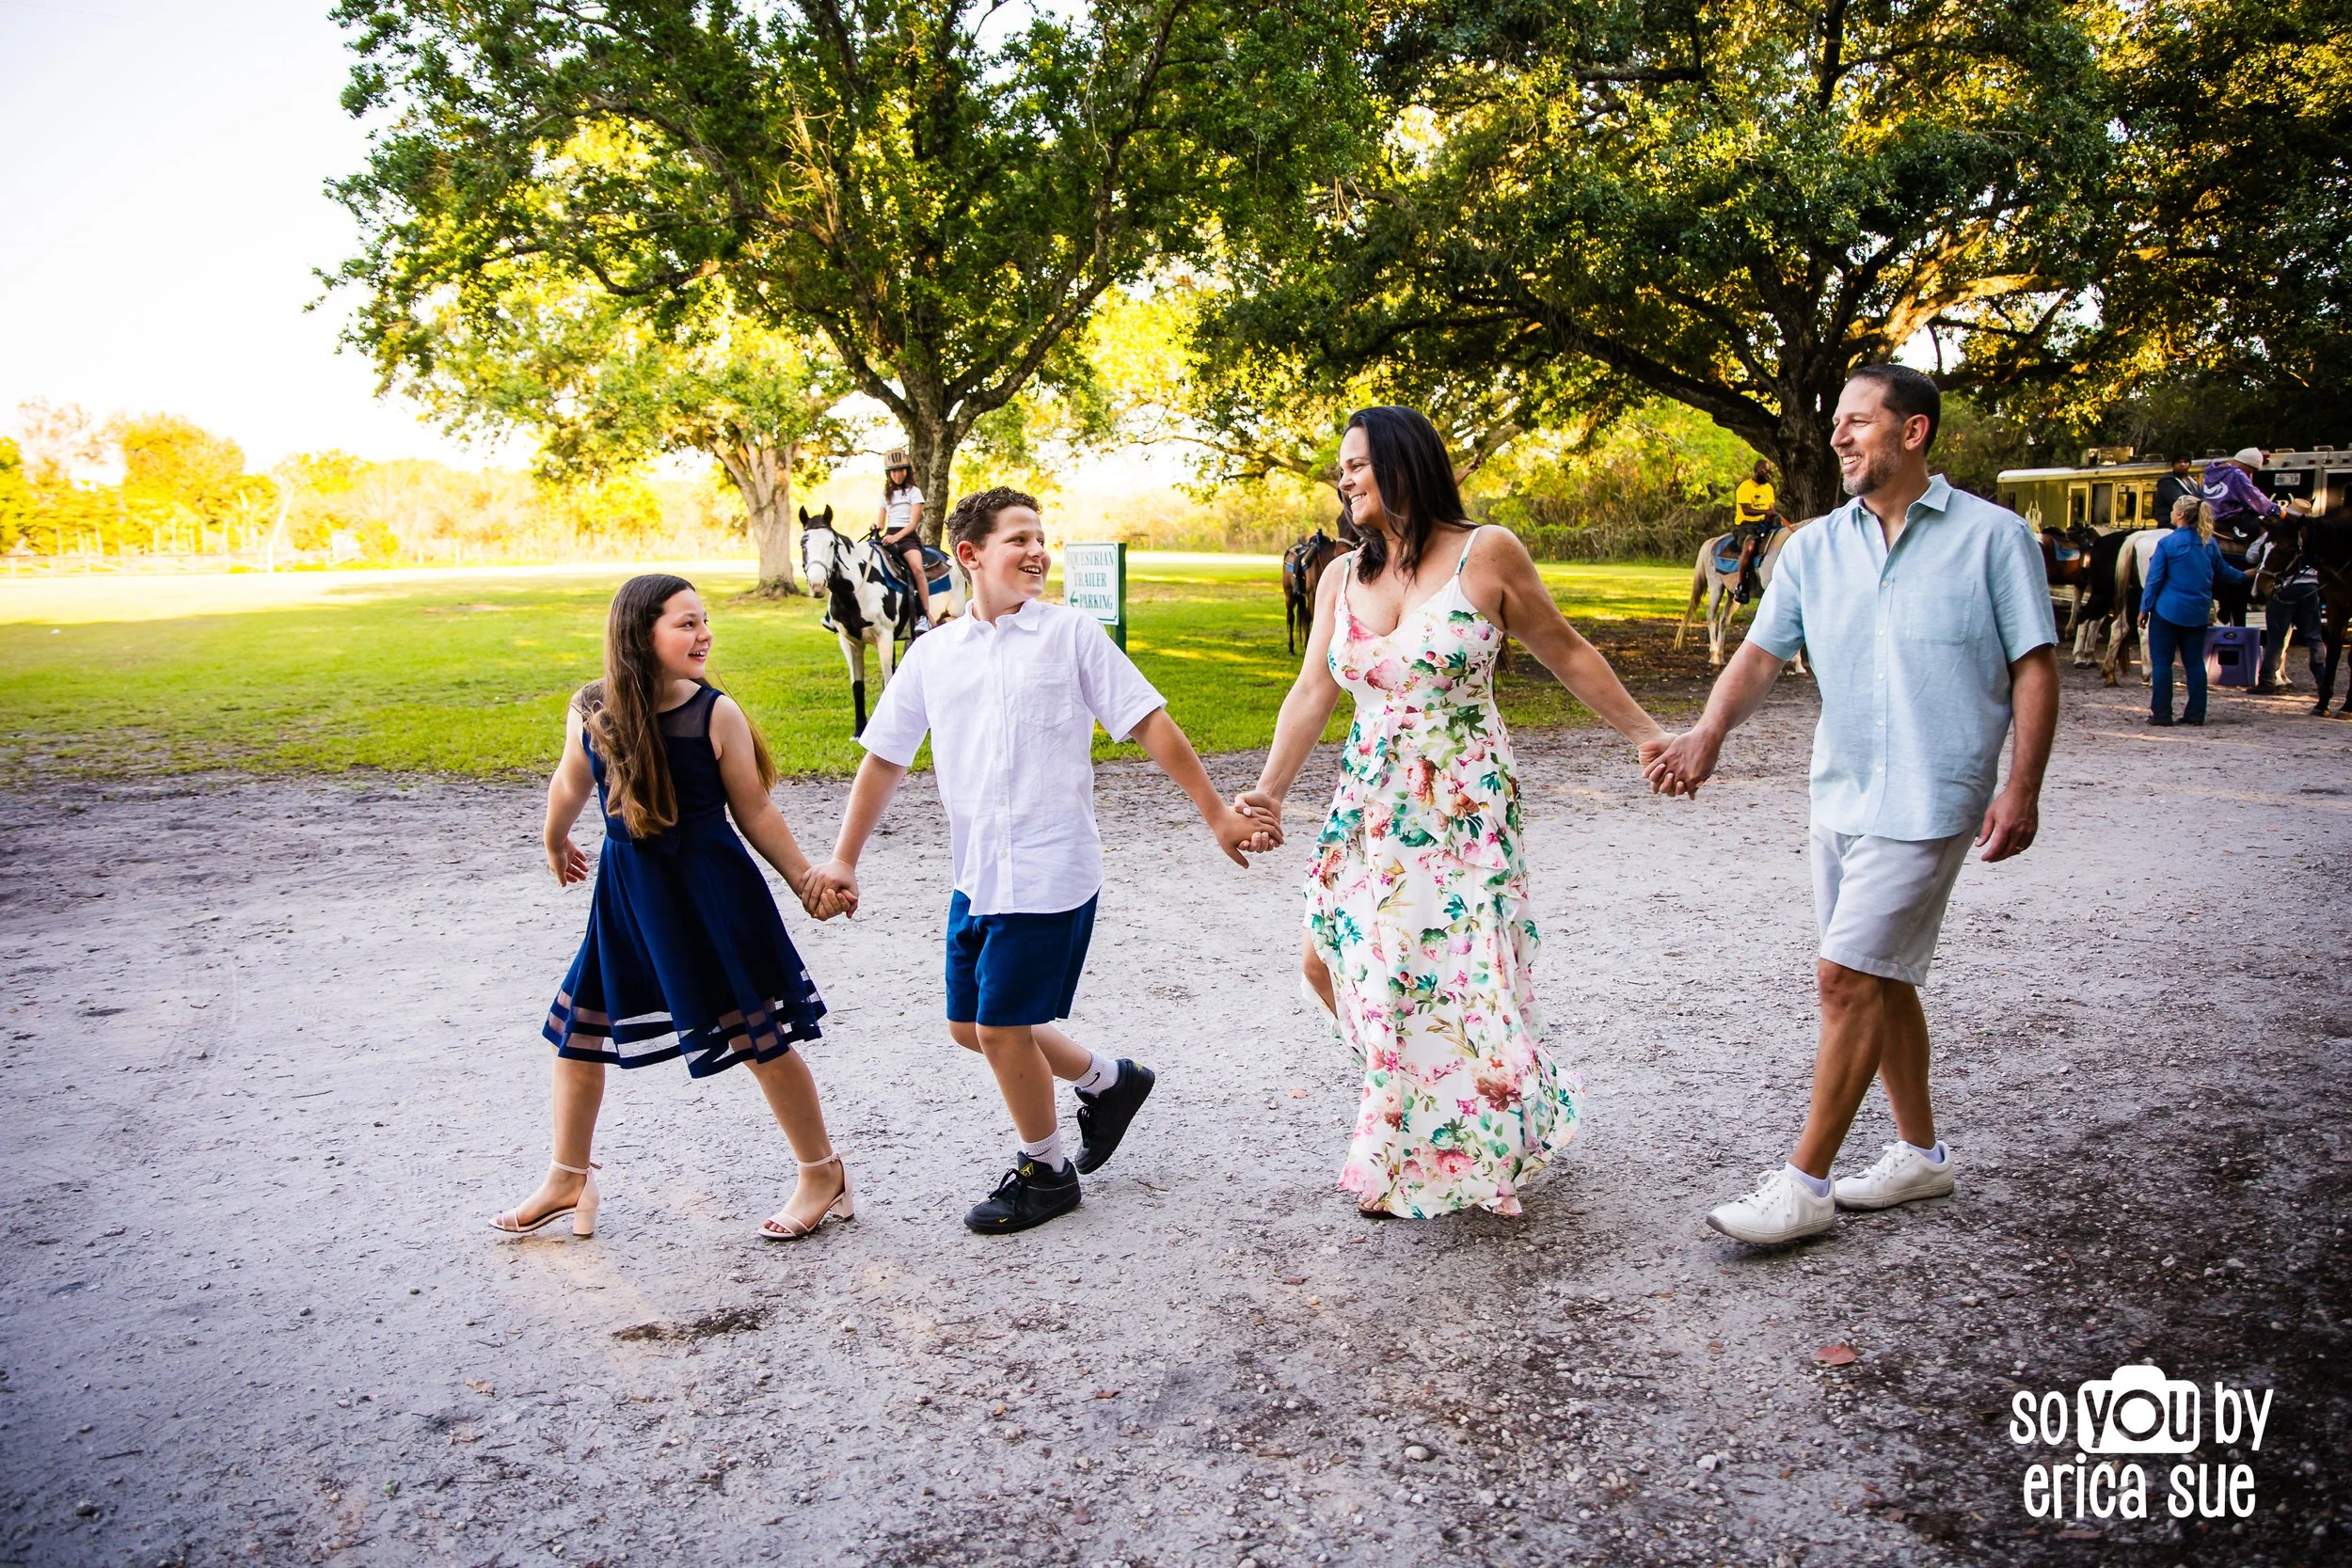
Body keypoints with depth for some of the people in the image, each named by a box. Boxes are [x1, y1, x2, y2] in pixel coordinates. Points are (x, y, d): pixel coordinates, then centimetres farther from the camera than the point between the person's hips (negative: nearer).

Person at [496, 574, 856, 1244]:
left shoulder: (716, 714, -13)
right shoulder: (591, 710, -5)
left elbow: (754, 812, -5)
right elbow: (571, 782, 15)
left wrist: (807, 881, -7)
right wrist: (556, 845, 30)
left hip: (712, 892, -4)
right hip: (627, 893, 4)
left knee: (759, 1035, 3)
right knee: (578, 1027, 12)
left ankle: (823, 1174, 21)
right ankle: (567, 1183, 32)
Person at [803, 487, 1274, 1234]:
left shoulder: (1071, 632, -4)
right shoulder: (933, 653, 7)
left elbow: (1149, 724, -4)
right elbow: (885, 757, 11)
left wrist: (1217, 814, -7)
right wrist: (843, 858, 7)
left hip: (1050, 872, -6)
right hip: (976, 877, 6)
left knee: (1001, 1026, -2)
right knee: (969, 1027, 14)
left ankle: (1044, 1172, 22)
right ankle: (1108, 1080, 35)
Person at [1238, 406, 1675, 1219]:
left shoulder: (1486, 554, -8)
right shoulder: (1341, 576, 6)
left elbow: (1567, 654, 1)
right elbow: (1313, 691, 1)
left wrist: (1647, 734, 4)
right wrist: (1271, 789, -10)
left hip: (1463, 807, -5)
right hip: (1368, 806, 5)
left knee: (1454, 979, -2)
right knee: (1328, 961, 6)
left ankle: (1432, 1164, 24)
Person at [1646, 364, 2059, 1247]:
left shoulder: (1992, 536, -4)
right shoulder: (1813, 548, 7)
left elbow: (2034, 668, -3)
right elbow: (1763, 652, -2)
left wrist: (2022, 788, -12)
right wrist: (1710, 731, -21)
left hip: (1926, 802, -6)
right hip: (1838, 797, 6)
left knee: (1848, 978, -9)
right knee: (1880, 982, 15)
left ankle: (1806, 1187, 0)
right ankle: (1921, 1154, 32)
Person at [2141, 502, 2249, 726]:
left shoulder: (2167, 543, -10)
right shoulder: (2209, 544, 6)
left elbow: (2154, 579, -10)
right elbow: (2223, 572, 19)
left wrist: (2144, 609, -5)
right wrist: (2245, 576, 39)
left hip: (2167, 611, -5)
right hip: (2198, 614, 5)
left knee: (2161, 661, 0)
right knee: (2195, 662, 11)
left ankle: (2161, 713, -2)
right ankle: (2196, 713, 11)